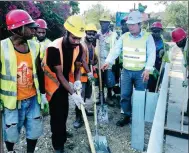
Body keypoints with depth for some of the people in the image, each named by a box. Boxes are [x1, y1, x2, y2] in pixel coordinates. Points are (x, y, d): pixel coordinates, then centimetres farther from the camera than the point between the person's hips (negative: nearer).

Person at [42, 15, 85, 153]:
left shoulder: (78, 47, -11)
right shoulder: (54, 48, -30)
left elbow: (77, 67, 1)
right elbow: (59, 74, -28)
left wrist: (77, 81, -19)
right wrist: (72, 94, -30)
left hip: (66, 82, 6)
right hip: (54, 83, -6)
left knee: (64, 112, 21)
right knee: (57, 114, -2)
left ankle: (62, 137, 45)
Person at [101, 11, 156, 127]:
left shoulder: (148, 37, -5)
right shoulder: (124, 36, 4)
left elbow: (151, 55, -10)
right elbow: (116, 50, -2)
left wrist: (147, 69, -22)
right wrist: (108, 62, -18)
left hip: (141, 72, -3)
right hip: (126, 71, 3)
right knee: (125, 95, 7)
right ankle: (127, 116, 24)